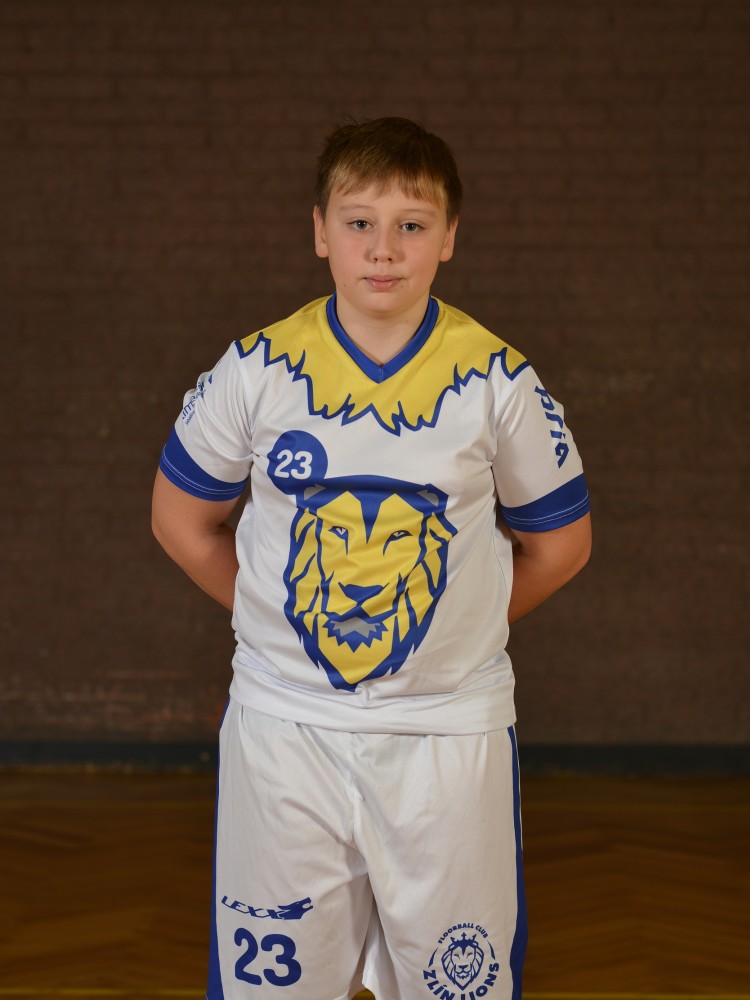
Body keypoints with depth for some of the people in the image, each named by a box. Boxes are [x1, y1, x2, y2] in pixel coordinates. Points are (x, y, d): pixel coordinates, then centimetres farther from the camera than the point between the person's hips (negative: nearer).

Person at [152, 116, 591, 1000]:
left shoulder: (498, 381, -4)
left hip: (450, 731, 0)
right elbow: (182, 520, 10)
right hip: (283, 721, 1)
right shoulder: (259, 369, -3)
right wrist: (273, 615, 5)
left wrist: (462, 624, 3)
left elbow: (558, 542, 8)